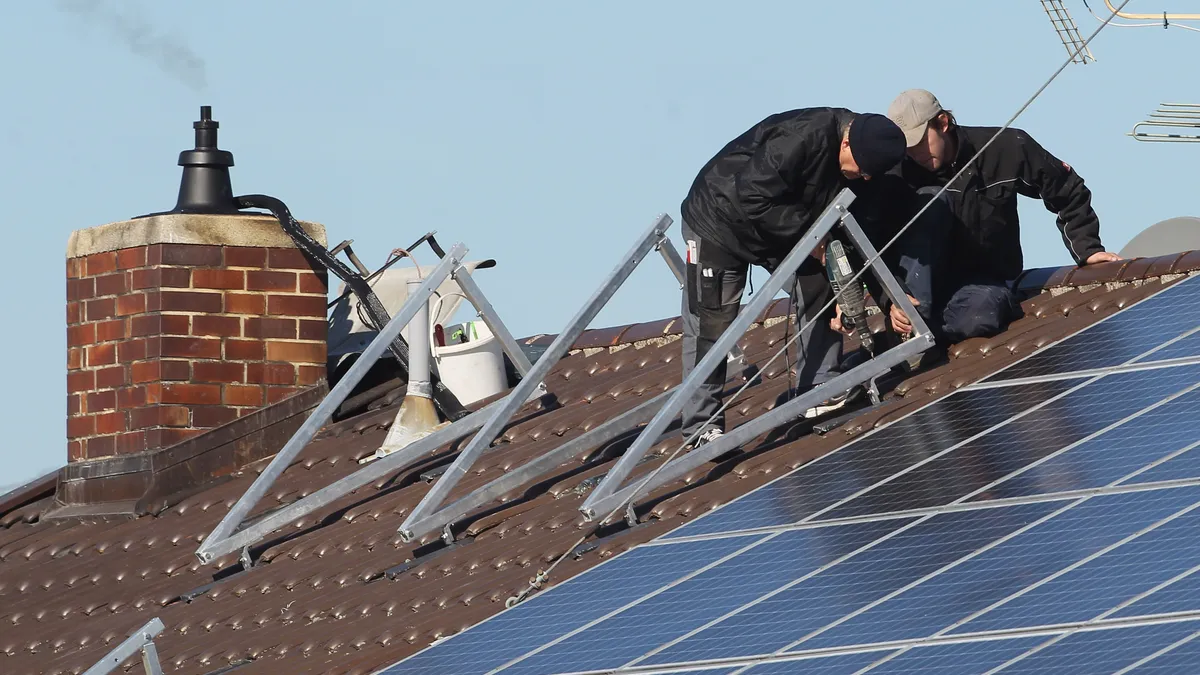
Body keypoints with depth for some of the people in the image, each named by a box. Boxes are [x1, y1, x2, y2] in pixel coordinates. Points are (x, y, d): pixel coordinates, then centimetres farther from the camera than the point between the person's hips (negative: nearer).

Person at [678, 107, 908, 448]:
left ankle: (818, 392, 9)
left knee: (821, 292, -2)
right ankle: (702, 424, 1)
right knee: (711, 323, -6)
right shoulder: (799, 139, -37)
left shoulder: (857, 156, -11)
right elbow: (752, 199, -35)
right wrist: (808, 232, -30)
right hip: (720, 222, -7)